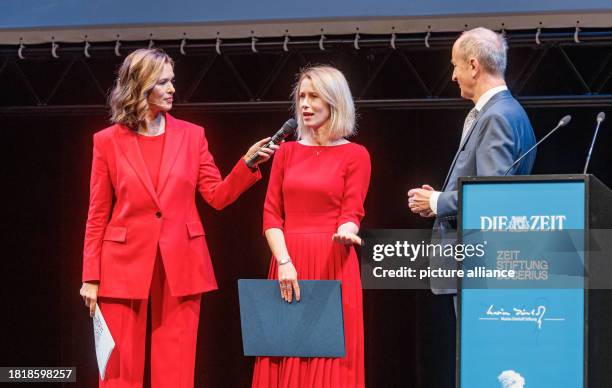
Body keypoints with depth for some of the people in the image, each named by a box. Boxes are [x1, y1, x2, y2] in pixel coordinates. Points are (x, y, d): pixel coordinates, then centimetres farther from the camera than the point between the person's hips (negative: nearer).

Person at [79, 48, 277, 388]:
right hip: (126, 265, -1)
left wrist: (248, 163, -11)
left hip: (180, 266, 2)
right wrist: (91, 277, -1)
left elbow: (217, 196, 5)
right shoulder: (108, 141, 2)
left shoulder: (192, 135, 7)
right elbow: (98, 216, 3)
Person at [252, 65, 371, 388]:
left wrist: (347, 231, -27)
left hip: (332, 266, -3)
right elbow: (271, 214, 6)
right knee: (286, 359, 1)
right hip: (288, 264, 3)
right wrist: (283, 261, -9)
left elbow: (352, 213, -3)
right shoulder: (287, 152, 12)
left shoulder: (355, 155, 2)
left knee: (330, 358, -3)